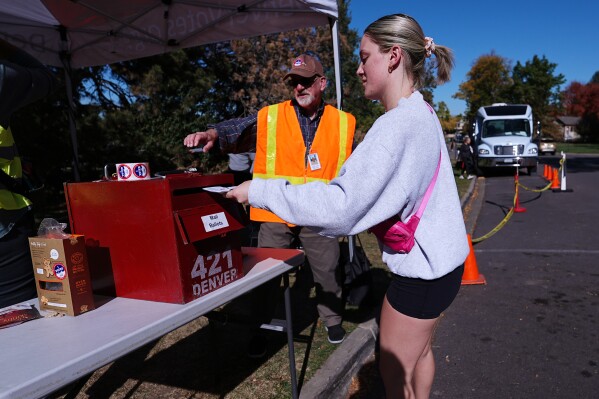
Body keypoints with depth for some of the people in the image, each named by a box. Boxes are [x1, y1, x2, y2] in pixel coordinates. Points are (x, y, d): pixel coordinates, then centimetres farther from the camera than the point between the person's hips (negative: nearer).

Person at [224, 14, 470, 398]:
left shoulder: (398, 124, -26)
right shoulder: (422, 113, 6)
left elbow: (339, 207, -33)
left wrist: (259, 190, -25)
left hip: (421, 269, -9)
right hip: (439, 257, 9)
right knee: (419, 350, 26)